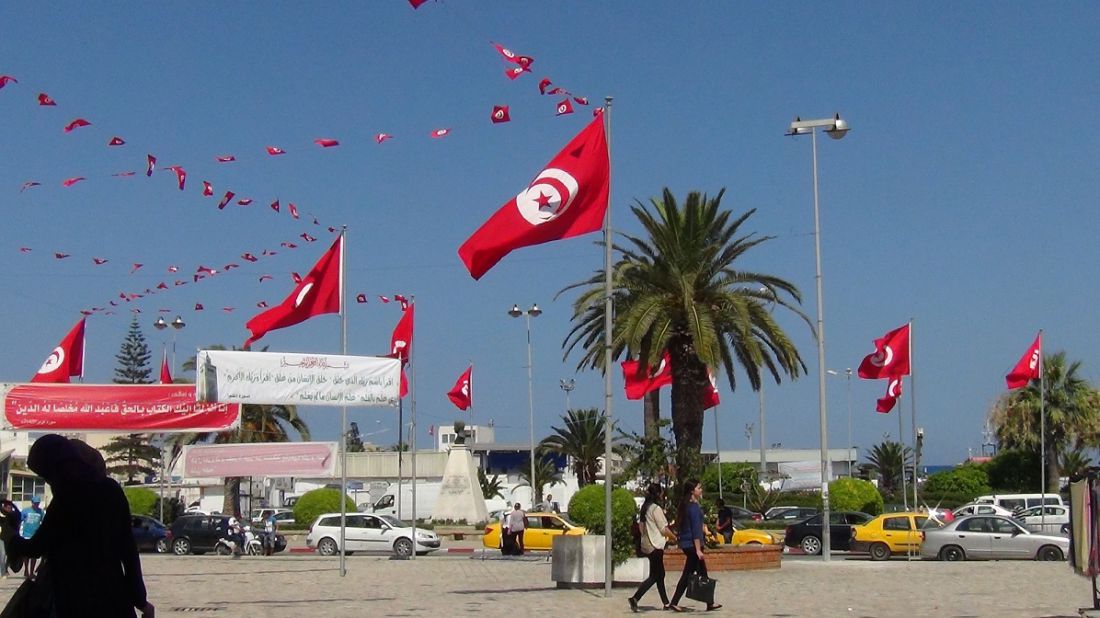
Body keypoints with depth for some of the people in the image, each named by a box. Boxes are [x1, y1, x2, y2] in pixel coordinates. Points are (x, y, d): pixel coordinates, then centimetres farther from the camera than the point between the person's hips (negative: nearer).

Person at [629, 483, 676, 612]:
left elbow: (641, 527, 13)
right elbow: (664, 529, -13)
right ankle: (635, 598, -16)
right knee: (654, 576, -6)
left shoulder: (645, 507, 10)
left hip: (647, 544, 9)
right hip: (655, 545, -9)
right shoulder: (656, 508, -15)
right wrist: (676, 538, -1)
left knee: (660, 574, 14)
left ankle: (666, 603, 18)